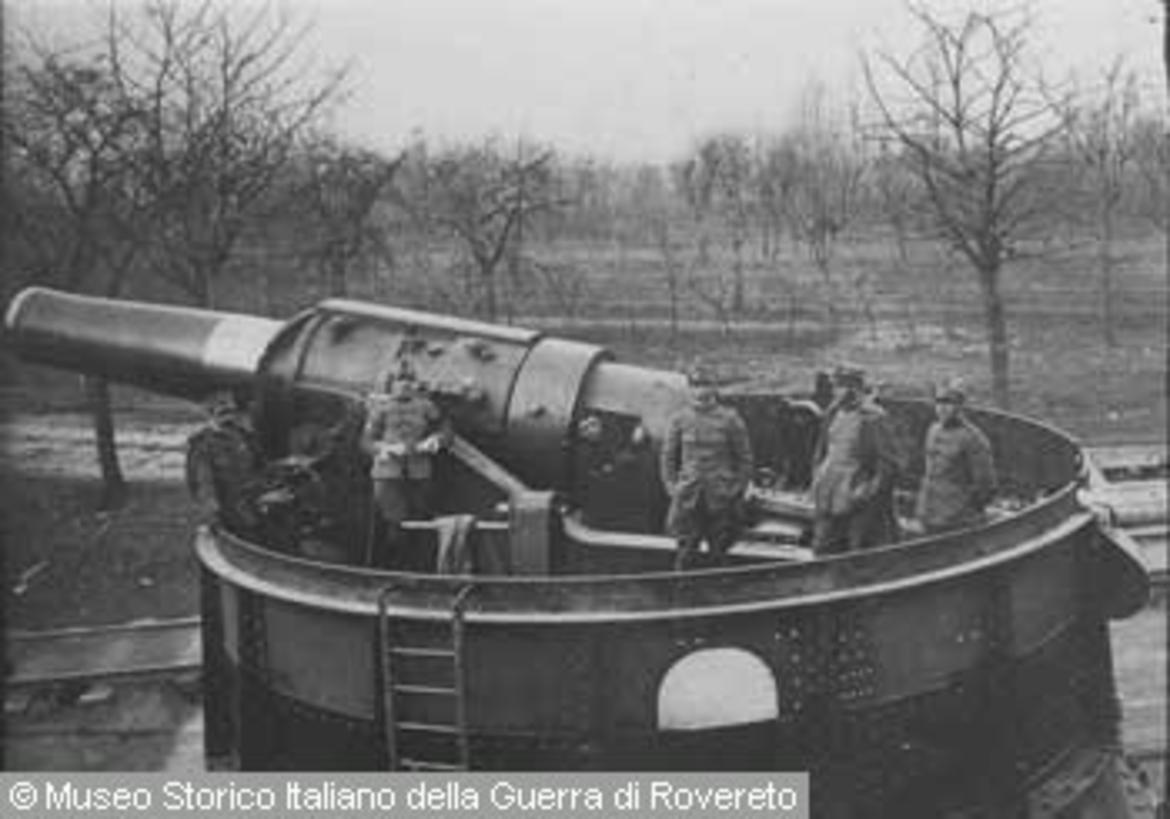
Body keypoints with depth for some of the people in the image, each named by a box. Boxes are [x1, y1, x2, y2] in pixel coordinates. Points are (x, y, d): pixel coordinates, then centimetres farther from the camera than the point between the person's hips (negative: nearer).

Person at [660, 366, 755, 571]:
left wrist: (739, 488, 0)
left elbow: (744, 457, 3)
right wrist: (670, 484, 4)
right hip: (688, 493, 1)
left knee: (720, 544, 7)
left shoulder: (730, 419, -2)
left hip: (720, 494, -1)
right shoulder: (680, 420, 3)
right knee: (686, 545, 0)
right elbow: (668, 455, 11)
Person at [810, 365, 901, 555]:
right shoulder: (833, 414, 10)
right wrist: (817, 481, 13)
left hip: (859, 506, -7)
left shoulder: (873, 418, -11)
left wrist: (868, 491, -14)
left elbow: (888, 463, -11)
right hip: (829, 501, 7)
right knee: (823, 550, 8)